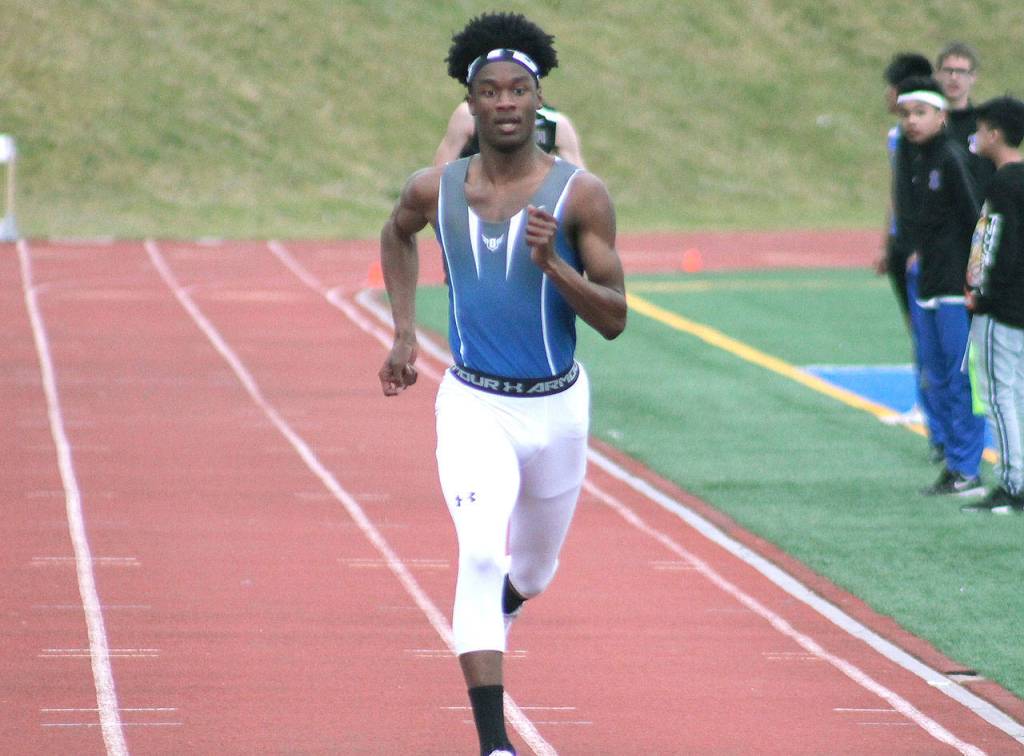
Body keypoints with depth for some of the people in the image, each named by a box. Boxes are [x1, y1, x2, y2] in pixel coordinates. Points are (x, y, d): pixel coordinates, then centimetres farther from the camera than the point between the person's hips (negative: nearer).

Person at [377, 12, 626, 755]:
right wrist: (404, 331, 13)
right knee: (481, 554, -23)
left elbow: (614, 318, -11)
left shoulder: (580, 195, -12)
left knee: (531, 572, 20)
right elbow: (398, 234, 20)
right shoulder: (436, 190, -5)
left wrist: (552, 264, -27)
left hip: (557, 407, 1)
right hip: (473, 405, -1)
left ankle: (497, 605, 59)